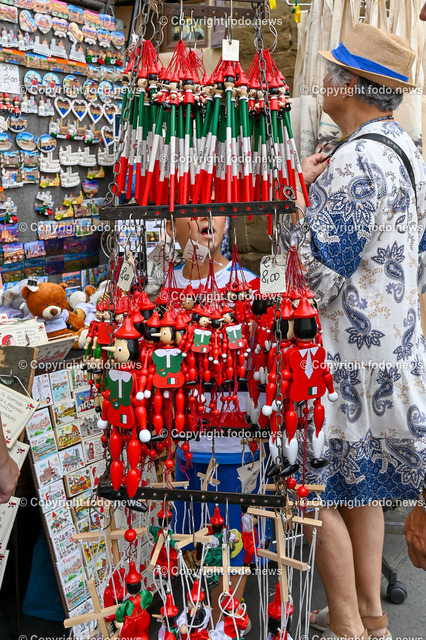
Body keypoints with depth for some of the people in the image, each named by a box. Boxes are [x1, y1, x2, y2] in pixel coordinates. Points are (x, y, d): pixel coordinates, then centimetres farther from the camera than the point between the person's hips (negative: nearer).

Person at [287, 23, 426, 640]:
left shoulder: (355, 161, -21)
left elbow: (316, 272, -22)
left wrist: (301, 191, -12)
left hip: (348, 355, -10)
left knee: (322, 489, 4)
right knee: (361, 484, 19)